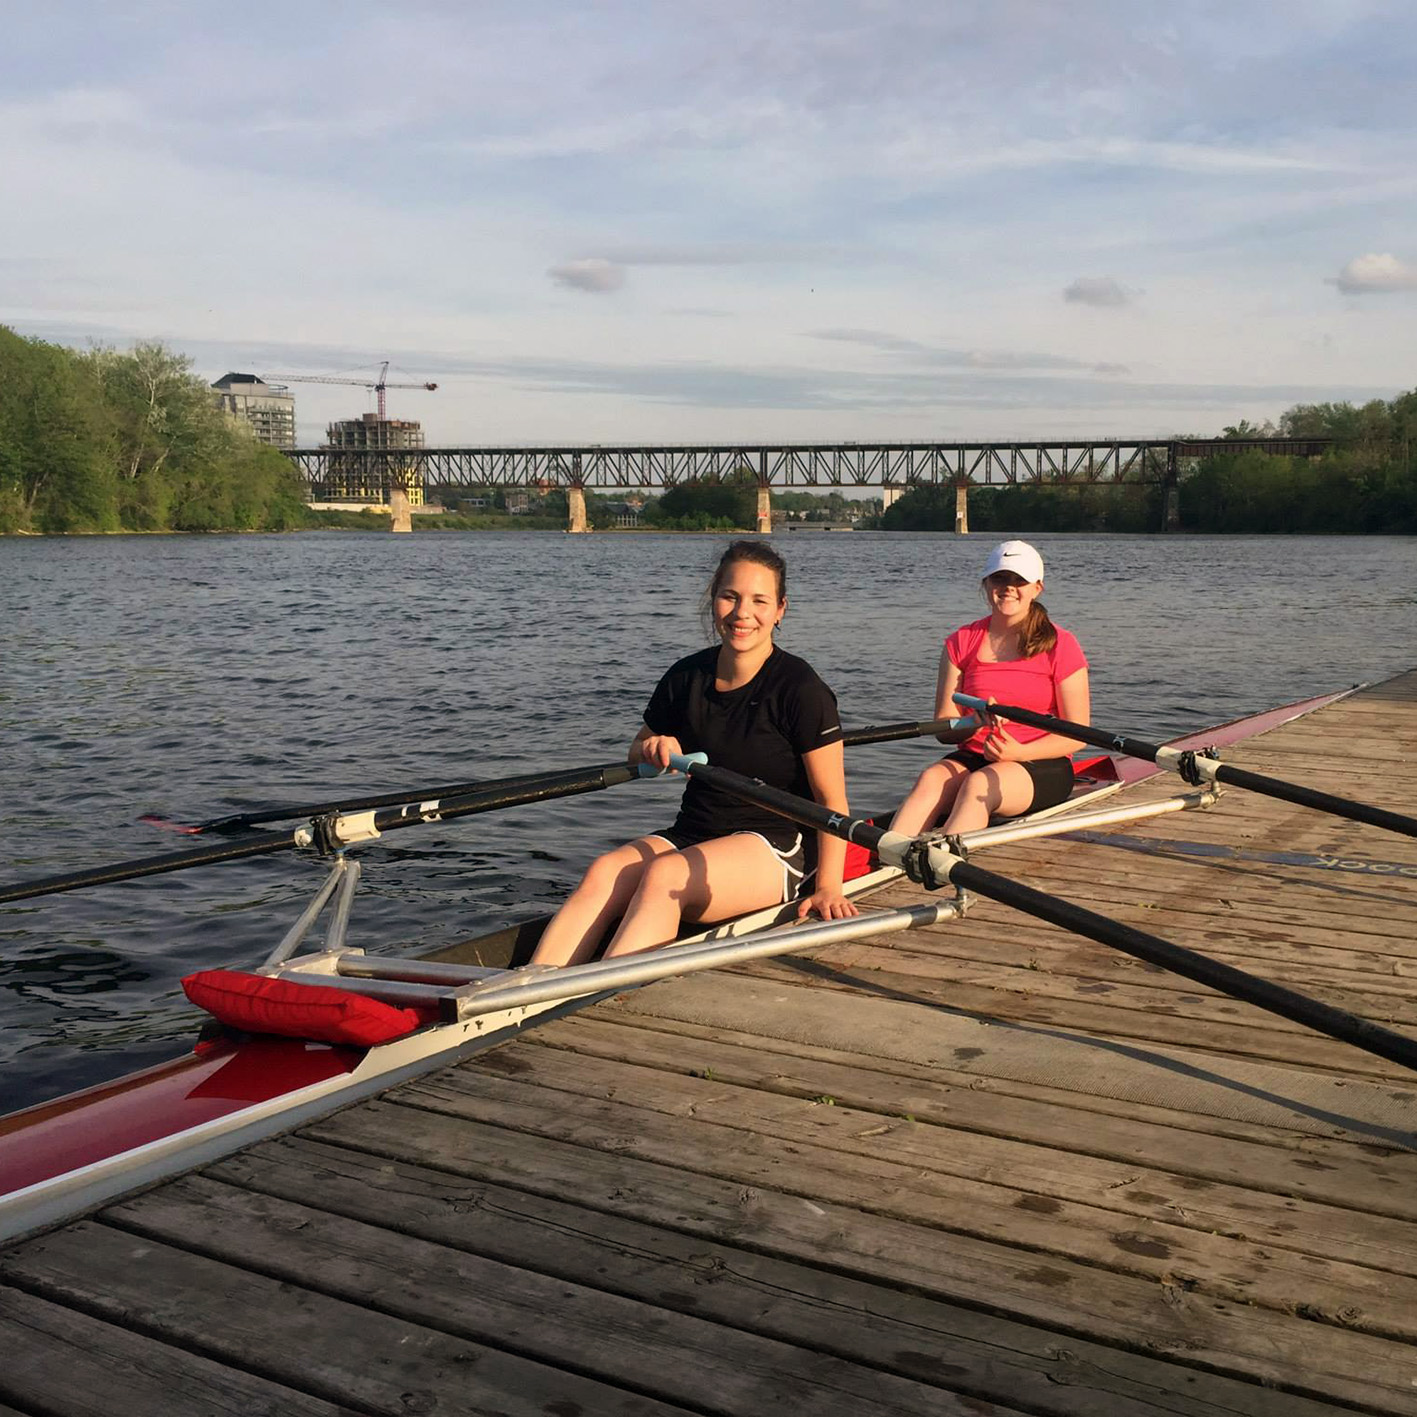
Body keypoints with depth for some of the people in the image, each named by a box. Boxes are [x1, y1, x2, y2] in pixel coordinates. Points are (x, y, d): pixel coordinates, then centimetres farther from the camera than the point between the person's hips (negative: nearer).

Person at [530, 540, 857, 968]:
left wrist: (828, 886, -20)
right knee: (604, 871, -25)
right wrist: (654, 748, -3)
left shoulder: (800, 688, -9)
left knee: (663, 876, -33)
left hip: (776, 848, -5)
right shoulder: (687, 676, 7)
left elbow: (832, 801, -9)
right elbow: (637, 752, 22)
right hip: (691, 835, 5)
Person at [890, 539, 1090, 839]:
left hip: (1041, 765, -3)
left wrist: (1019, 752, -19)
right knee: (931, 779, -30)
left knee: (978, 785, -34)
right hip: (973, 758, 3)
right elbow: (943, 729, 2)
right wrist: (976, 723, -20)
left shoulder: (1060, 646, -1)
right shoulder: (962, 642, 8)